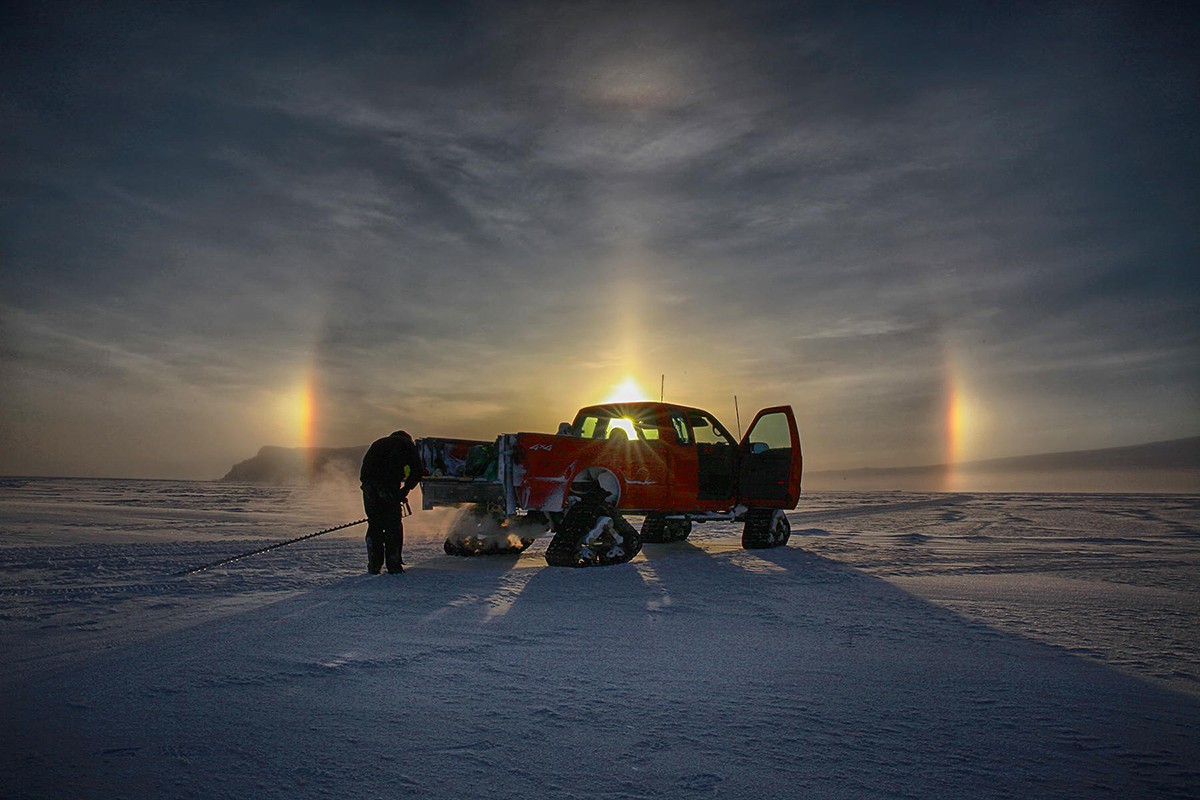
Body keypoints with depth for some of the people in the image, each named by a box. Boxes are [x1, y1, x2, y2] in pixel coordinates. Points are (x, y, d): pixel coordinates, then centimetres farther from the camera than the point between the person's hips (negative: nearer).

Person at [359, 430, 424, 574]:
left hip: (369, 486, 4)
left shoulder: (378, 443, 33)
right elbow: (417, 470, 6)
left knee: (374, 524, 14)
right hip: (389, 487, -4)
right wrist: (405, 490, 14)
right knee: (394, 524, 6)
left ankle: (374, 565, 14)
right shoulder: (408, 444, 18)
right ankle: (394, 565, 5)